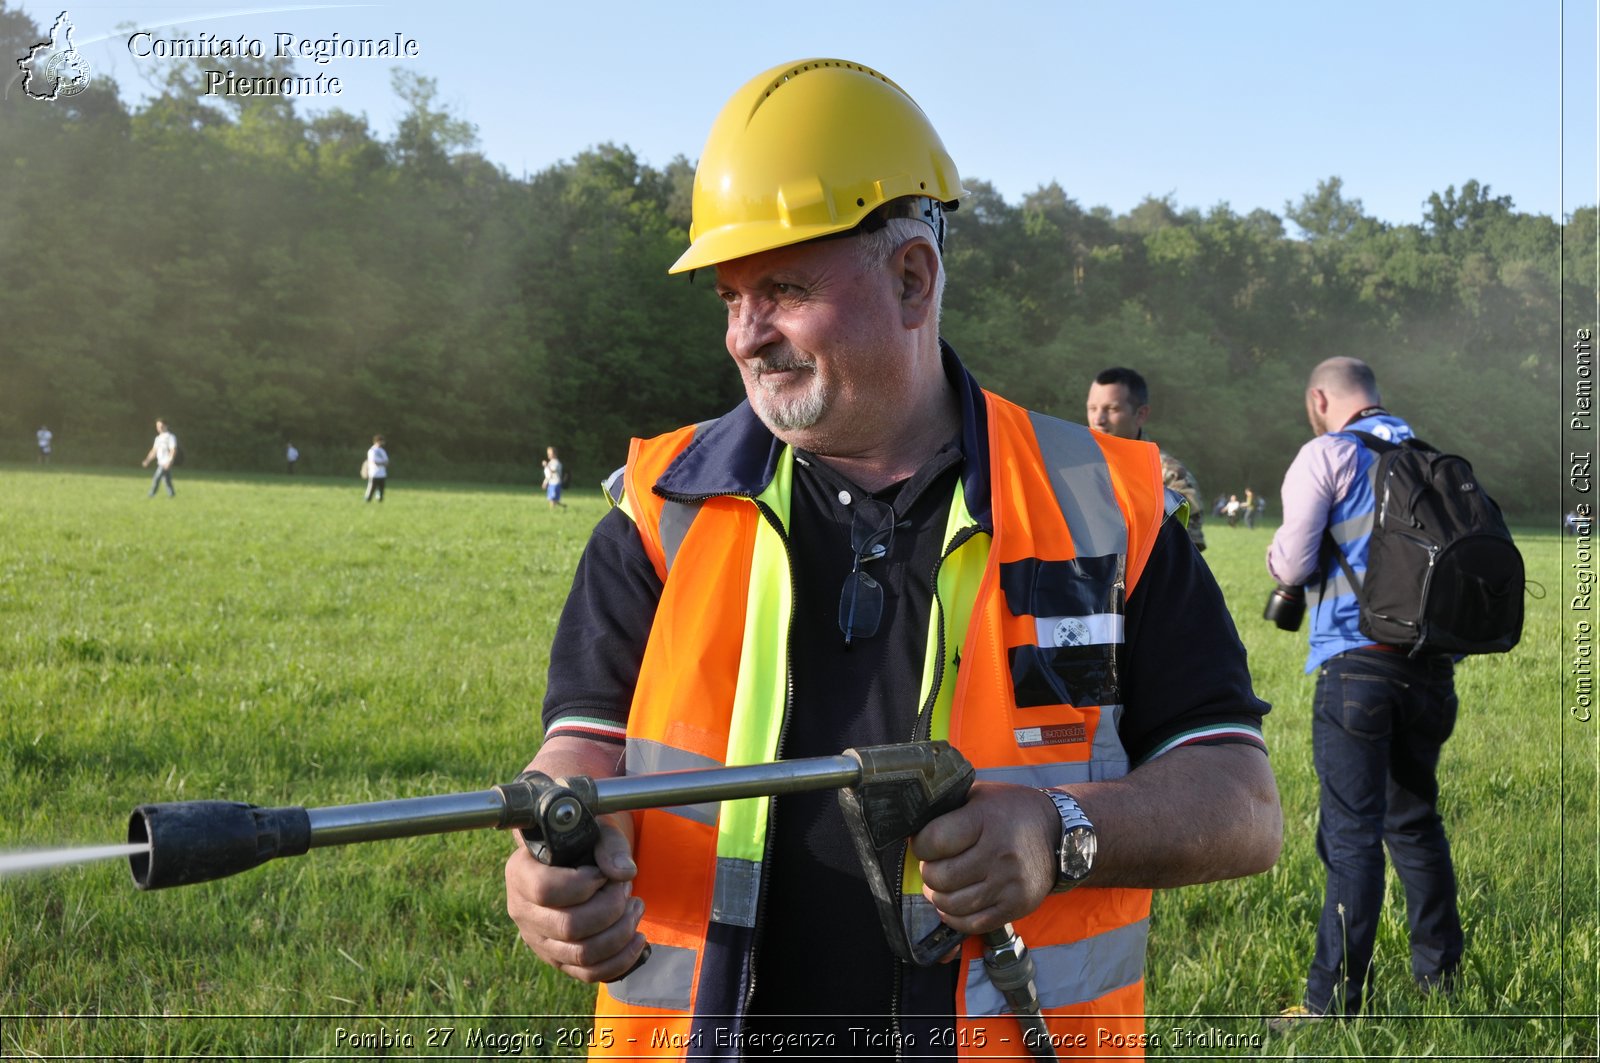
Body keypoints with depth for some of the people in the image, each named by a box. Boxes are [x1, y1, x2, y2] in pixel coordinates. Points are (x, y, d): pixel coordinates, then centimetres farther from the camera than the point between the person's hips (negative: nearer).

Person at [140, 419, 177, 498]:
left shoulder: (170, 437, -10)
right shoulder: (158, 438, 14)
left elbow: (173, 451, -16)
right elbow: (154, 451, 17)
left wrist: (169, 462, -25)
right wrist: (147, 461, 8)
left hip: (166, 463, -8)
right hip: (160, 462, 8)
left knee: (156, 478, -11)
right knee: (167, 479, 12)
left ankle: (152, 494, -6)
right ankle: (171, 494, 19)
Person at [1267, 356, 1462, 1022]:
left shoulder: (1327, 455, -2)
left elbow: (1292, 564, -7)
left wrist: (1279, 557, 14)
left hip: (1357, 661, -6)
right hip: (1431, 661, 6)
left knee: (1352, 831, -7)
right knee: (1415, 818, 18)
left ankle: (1335, 1000, -7)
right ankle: (1438, 973, 24)